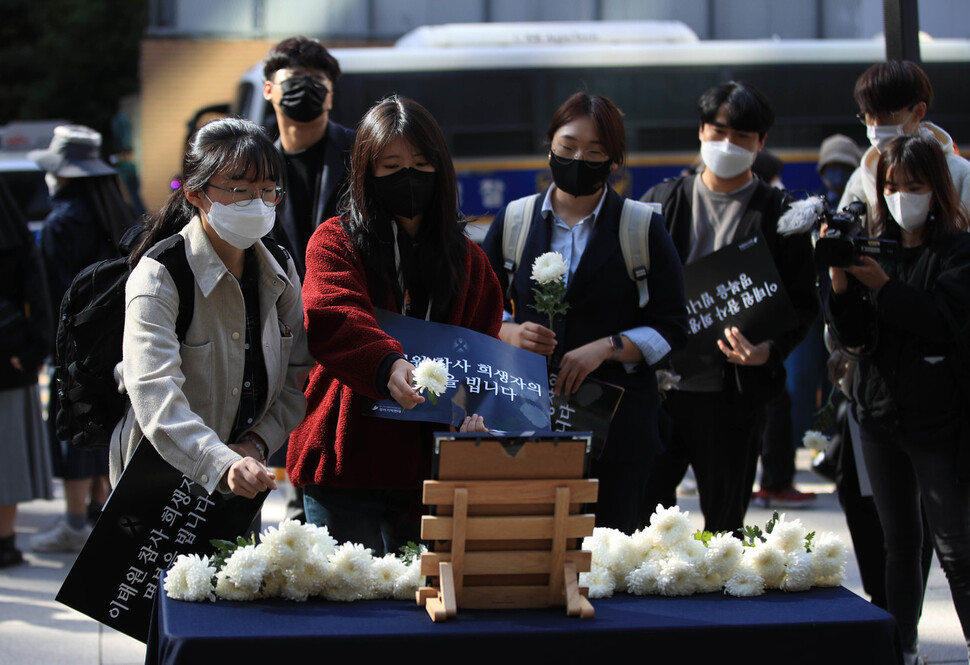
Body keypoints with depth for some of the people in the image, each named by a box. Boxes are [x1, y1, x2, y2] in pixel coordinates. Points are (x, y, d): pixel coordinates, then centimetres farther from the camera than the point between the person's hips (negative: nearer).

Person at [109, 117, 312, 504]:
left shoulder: (280, 271, 2)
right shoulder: (158, 277, -19)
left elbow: (299, 377, 4)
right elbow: (155, 393, -33)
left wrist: (256, 444, -14)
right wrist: (222, 465, -47)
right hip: (162, 486, -5)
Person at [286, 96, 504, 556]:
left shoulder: (467, 259, 15)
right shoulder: (334, 242, 1)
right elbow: (332, 319, -18)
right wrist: (387, 366, -37)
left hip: (429, 466, 3)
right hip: (346, 462, -3)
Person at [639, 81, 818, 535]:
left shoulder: (779, 215, 3)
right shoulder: (662, 202, 10)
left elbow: (802, 304, 2)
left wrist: (769, 350, -17)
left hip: (735, 392, -2)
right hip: (660, 383, 2)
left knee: (725, 522, 7)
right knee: (644, 512, 3)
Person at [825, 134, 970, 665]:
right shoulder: (875, 248, 7)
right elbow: (852, 337, 2)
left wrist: (882, 286, -23)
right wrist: (840, 278, -13)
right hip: (880, 416, 5)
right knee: (899, 542, 12)